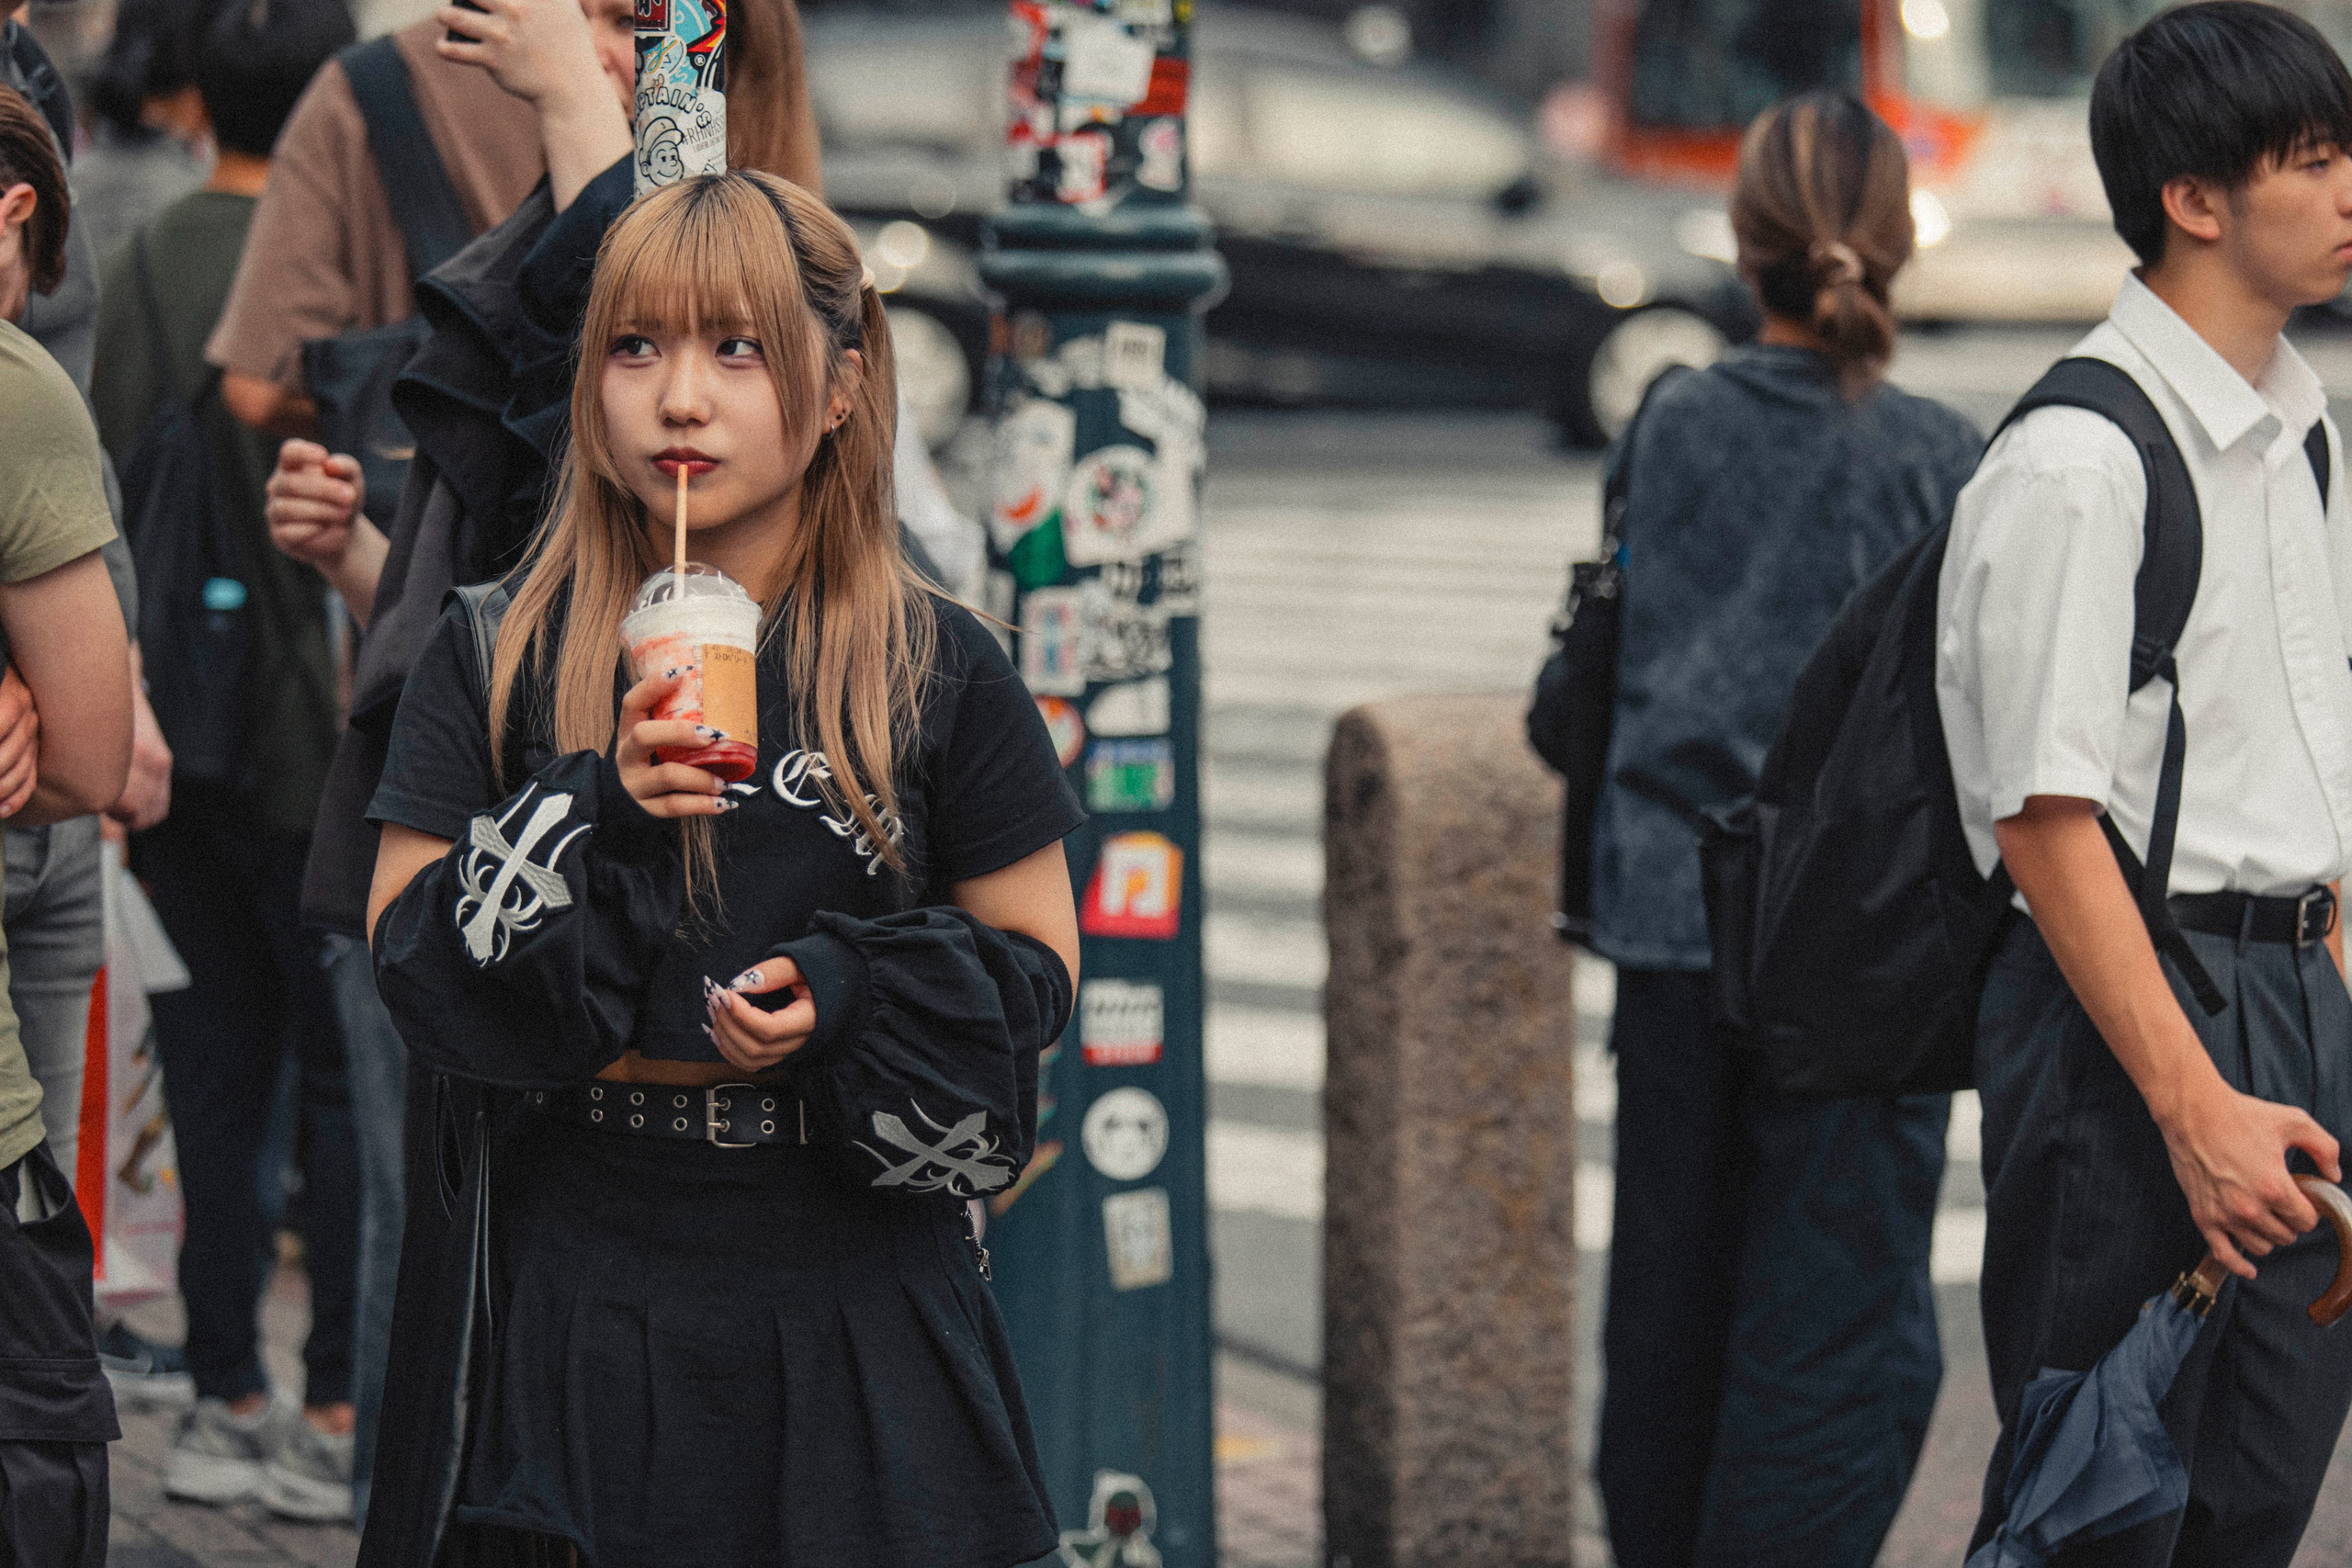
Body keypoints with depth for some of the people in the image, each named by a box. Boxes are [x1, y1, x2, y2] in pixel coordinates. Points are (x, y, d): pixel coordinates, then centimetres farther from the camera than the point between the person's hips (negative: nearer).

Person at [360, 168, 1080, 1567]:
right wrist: (587, 824, -17)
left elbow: (1038, 964, 4)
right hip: (581, 1280, 0)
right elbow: (410, 961, -1)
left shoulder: (936, 672, 1)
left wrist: (852, 996, -15)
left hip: (850, 1291, 0)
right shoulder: (502, 662, 3)